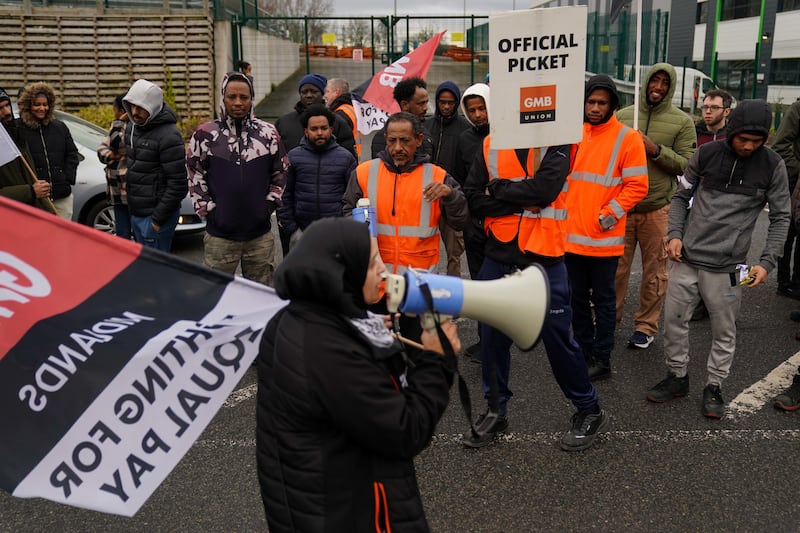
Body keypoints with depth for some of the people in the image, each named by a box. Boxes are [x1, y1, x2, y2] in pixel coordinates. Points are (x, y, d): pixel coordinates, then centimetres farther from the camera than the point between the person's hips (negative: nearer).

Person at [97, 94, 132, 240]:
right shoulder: (119, 126, 15)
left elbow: (117, 143, -21)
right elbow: (102, 148, 10)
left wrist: (119, 122, -13)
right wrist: (110, 155, -10)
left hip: (134, 192, -8)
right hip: (119, 191, 8)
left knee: (139, 233, -3)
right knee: (122, 234, 15)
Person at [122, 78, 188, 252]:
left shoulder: (168, 136, -19)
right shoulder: (131, 127, 8)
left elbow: (178, 184, -20)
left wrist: (158, 218, -18)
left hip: (155, 214, -9)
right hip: (135, 212, 9)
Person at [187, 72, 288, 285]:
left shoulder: (268, 133, 5)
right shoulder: (205, 135, -1)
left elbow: (281, 173, 12)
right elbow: (194, 177, 4)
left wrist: (270, 204, 4)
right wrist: (207, 210, -2)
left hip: (261, 235, 2)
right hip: (219, 236, -2)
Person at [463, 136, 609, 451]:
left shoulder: (558, 142, -5)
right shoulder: (490, 145, 4)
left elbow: (545, 188, -21)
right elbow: (473, 199, -3)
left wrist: (497, 189, -9)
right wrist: (521, 200, -14)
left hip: (544, 259, -3)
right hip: (498, 258, 4)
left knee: (557, 338, 5)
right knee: (492, 337, 10)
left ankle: (589, 411, 25)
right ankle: (496, 411, 30)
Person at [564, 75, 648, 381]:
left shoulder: (627, 138, -6)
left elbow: (637, 186, -9)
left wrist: (609, 214, -15)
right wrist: (563, 212, 4)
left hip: (604, 237, -5)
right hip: (572, 233, 5)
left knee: (603, 299, 6)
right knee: (578, 296, 14)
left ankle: (602, 359, 16)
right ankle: (584, 351, 28)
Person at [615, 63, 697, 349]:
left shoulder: (682, 121, 3)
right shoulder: (622, 116, 8)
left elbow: (688, 164, -3)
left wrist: (656, 150, -15)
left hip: (657, 208, -1)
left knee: (654, 271, 6)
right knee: (616, 267, 6)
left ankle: (646, 326, 19)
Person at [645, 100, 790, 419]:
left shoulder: (772, 166, -2)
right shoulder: (707, 154, 0)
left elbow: (780, 217, 2)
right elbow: (682, 196, 10)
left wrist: (767, 262, -7)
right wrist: (675, 234, -3)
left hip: (727, 266, -1)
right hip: (686, 258, 2)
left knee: (724, 331, 7)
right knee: (674, 320, 8)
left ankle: (714, 387, 24)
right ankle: (677, 377, 26)